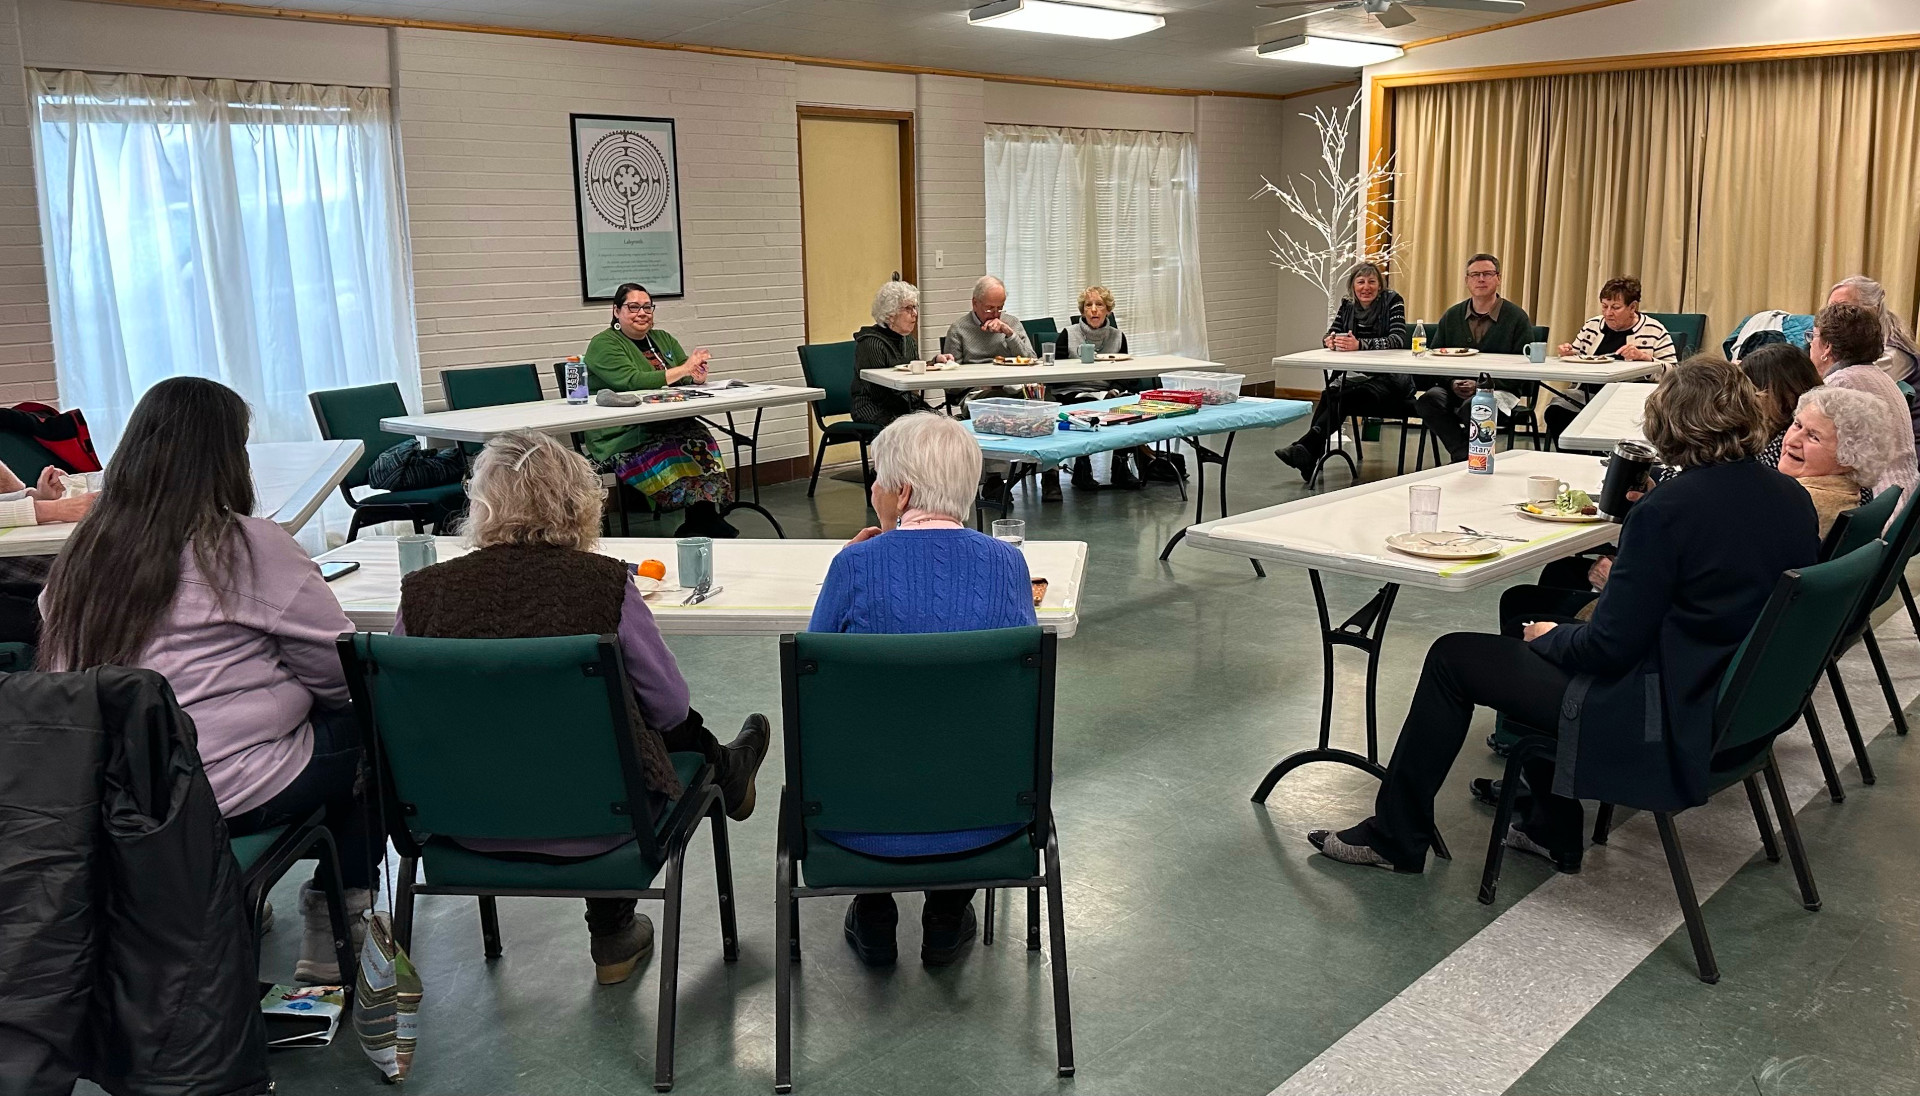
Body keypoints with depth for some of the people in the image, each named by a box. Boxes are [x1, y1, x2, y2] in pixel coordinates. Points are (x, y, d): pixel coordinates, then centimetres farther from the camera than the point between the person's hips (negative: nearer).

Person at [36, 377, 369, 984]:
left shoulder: (82, 552, 3)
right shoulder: (245, 546, -14)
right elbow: (337, 669, -8)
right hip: (231, 794, -7)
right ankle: (337, 922, 20)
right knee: (367, 724, 15)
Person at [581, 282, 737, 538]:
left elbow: (689, 379, 16)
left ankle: (705, 521, -36)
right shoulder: (603, 345, 1)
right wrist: (683, 369, -18)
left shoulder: (664, 339, 23)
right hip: (624, 438, -5)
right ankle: (703, 522, -33)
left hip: (668, 426, 6)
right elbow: (632, 382, -16)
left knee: (701, 440, -27)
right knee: (674, 453, -33)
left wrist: (696, 374, -10)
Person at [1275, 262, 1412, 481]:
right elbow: (1329, 335, 6)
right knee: (1329, 395, -29)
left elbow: (1398, 340, -18)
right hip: (1354, 375, 4)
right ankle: (1307, 455, -37)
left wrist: (1360, 345, -34)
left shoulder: (1392, 302, -4)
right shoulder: (1347, 305, 10)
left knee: (1346, 398, -33)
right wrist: (1329, 340, -22)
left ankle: (1306, 448, -41)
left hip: (1390, 379, -4)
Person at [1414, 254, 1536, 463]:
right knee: (1428, 399, -30)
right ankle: (1464, 456, -21)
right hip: (1455, 389, 4)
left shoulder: (1517, 317, 3)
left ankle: (1465, 459, -13)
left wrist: (1480, 385, -16)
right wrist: (1452, 382, -9)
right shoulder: (1451, 316, 15)